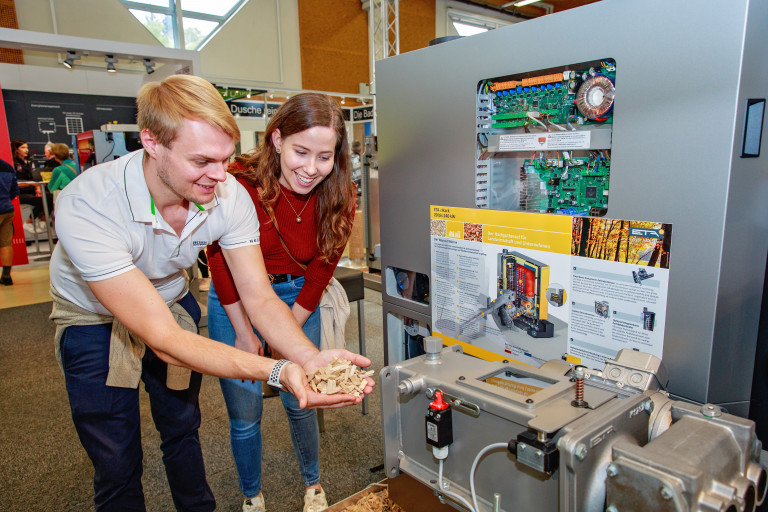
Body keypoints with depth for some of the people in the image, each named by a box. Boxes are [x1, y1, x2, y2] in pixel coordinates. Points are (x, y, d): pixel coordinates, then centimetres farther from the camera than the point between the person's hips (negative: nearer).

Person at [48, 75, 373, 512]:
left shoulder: (230, 196, -25)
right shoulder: (87, 206, -38)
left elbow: (260, 299, -21)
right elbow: (162, 336, -39)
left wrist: (310, 358, -40)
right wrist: (276, 372, -49)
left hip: (175, 305, 3)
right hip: (96, 322, -3)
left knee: (183, 430, 17)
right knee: (118, 467, 4)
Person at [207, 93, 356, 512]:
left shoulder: (338, 197, -17)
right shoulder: (240, 183, -25)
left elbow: (320, 273, -7)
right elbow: (221, 263, -13)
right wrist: (245, 333, -8)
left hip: (298, 298, 2)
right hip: (234, 304, -1)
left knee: (300, 402, 11)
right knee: (245, 413, 8)